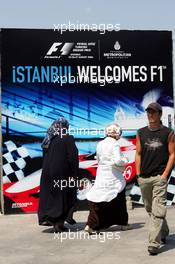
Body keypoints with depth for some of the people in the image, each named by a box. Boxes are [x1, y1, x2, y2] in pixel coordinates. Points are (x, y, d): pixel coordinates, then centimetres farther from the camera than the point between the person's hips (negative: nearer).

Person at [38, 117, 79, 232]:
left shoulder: (48, 140, 6)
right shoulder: (68, 139, -11)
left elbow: (45, 157, 11)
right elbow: (73, 157, -15)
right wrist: (74, 173, -9)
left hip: (48, 173, 5)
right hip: (63, 174, -5)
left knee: (50, 196, 13)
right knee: (64, 197, 5)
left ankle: (47, 218, 15)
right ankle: (59, 222, 5)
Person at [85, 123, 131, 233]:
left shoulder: (100, 144, 8)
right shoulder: (114, 144, -12)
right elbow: (117, 161, -22)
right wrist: (125, 160, -1)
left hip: (101, 175, 5)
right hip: (113, 178, -5)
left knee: (98, 201, 4)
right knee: (119, 201, 13)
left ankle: (91, 225, -6)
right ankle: (123, 223, 25)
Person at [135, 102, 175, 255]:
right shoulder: (141, 133, 9)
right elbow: (138, 154, 12)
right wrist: (138, 174, 5)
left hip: (160, 177, -5)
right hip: (144, 178, 5)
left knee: (157, 211, -11)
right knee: (150, 208, 16)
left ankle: (154, 244, -11)